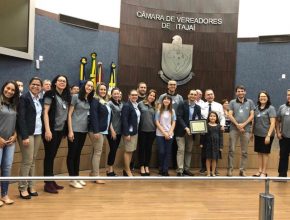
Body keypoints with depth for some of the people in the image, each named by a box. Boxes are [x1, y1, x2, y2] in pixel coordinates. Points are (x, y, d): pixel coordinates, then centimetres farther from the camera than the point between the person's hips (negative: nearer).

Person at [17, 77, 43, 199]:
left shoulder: (39, 99, 12)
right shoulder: (24, 98, -7)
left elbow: (40, 116, 10)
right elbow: (21, 118, -13)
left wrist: (42, 132, 1)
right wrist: (24, 136, -19)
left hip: (38, 133, 6)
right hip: (27, 133, -6)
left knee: (33, 160, 10)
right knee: (27, 161, -4)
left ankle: (31, 186, 18)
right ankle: (22, 188, 7)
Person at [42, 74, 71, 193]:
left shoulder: (66, 97, 12)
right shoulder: (50, 94, -5)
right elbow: (45, 112, -11)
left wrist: (66, 130, 9)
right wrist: (47, 130, -18)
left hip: (60, 130, 6)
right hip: (51, 130, -6)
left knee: (53, 155, 12)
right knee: (49, 155, -1)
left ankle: (52, 181, 19)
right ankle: (48, 183, 6)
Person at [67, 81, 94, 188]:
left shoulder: (89, 100, 12)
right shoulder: (75, 97, -5)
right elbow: (69, 114, -8)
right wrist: (70, 131, -13)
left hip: (84, 130, 6)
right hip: (75, 130, -6)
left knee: (78, 154, 13)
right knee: (72, 154, 0)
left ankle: (77, 177, 21)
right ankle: (72, 179, 5)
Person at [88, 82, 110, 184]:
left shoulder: (105, 102, 17)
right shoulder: (95, 100, -9)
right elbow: (93, 116, -17)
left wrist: (108, 130, 11)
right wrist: (96, 131, -23)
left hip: (103, 130, 8)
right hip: (97, 130, -8)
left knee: (96, 152, 12)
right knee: (98, 152, -6)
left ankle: (93, 172, 19)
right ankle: (96, 176, -1)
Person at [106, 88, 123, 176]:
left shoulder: (121, 104, 12)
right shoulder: (110, 103, -6)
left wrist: (122, 129, 7)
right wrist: (112, 130, -16)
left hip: (119, 131, 6)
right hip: (112, 131, -6)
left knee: (115, 150, 10)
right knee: (113, 149, -3)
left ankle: (111, 169, 19)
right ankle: (110, 170, 7)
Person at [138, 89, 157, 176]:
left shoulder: (154, 107, 10)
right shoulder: (141, 104, -2)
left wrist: (155, 127, 10)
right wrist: (137, 126, -8)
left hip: (152, 130, 3)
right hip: (142, 130, -3)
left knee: (149, 148, 9)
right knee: (142, 148, 5)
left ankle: (147, 166, 19)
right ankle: (142, 167, 14)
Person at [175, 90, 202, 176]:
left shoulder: (198, 107, 9)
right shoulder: (182, 104, -5)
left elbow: (199, 119, 10)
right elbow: (179, 117, -13)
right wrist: (185, 127, -22)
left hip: (191, 131, 5)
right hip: (181, 131, -5)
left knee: (189, 150, 8)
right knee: (181, 150, -7)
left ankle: (186, 169, 17)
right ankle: (180, 170, -4)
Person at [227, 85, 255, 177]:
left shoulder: (250, 102, 9)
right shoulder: (232, 102, 7)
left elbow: (252, 115, 3)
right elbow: (230, 115, 1)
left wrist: (243, 124, -9)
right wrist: (237, 125, -9)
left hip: (246, 129, 1)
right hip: (234, 129, -1)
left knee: (244, 151, 5)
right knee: (231, 150, 0)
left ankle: (242, 170, 14)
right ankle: (230, 169, 8)